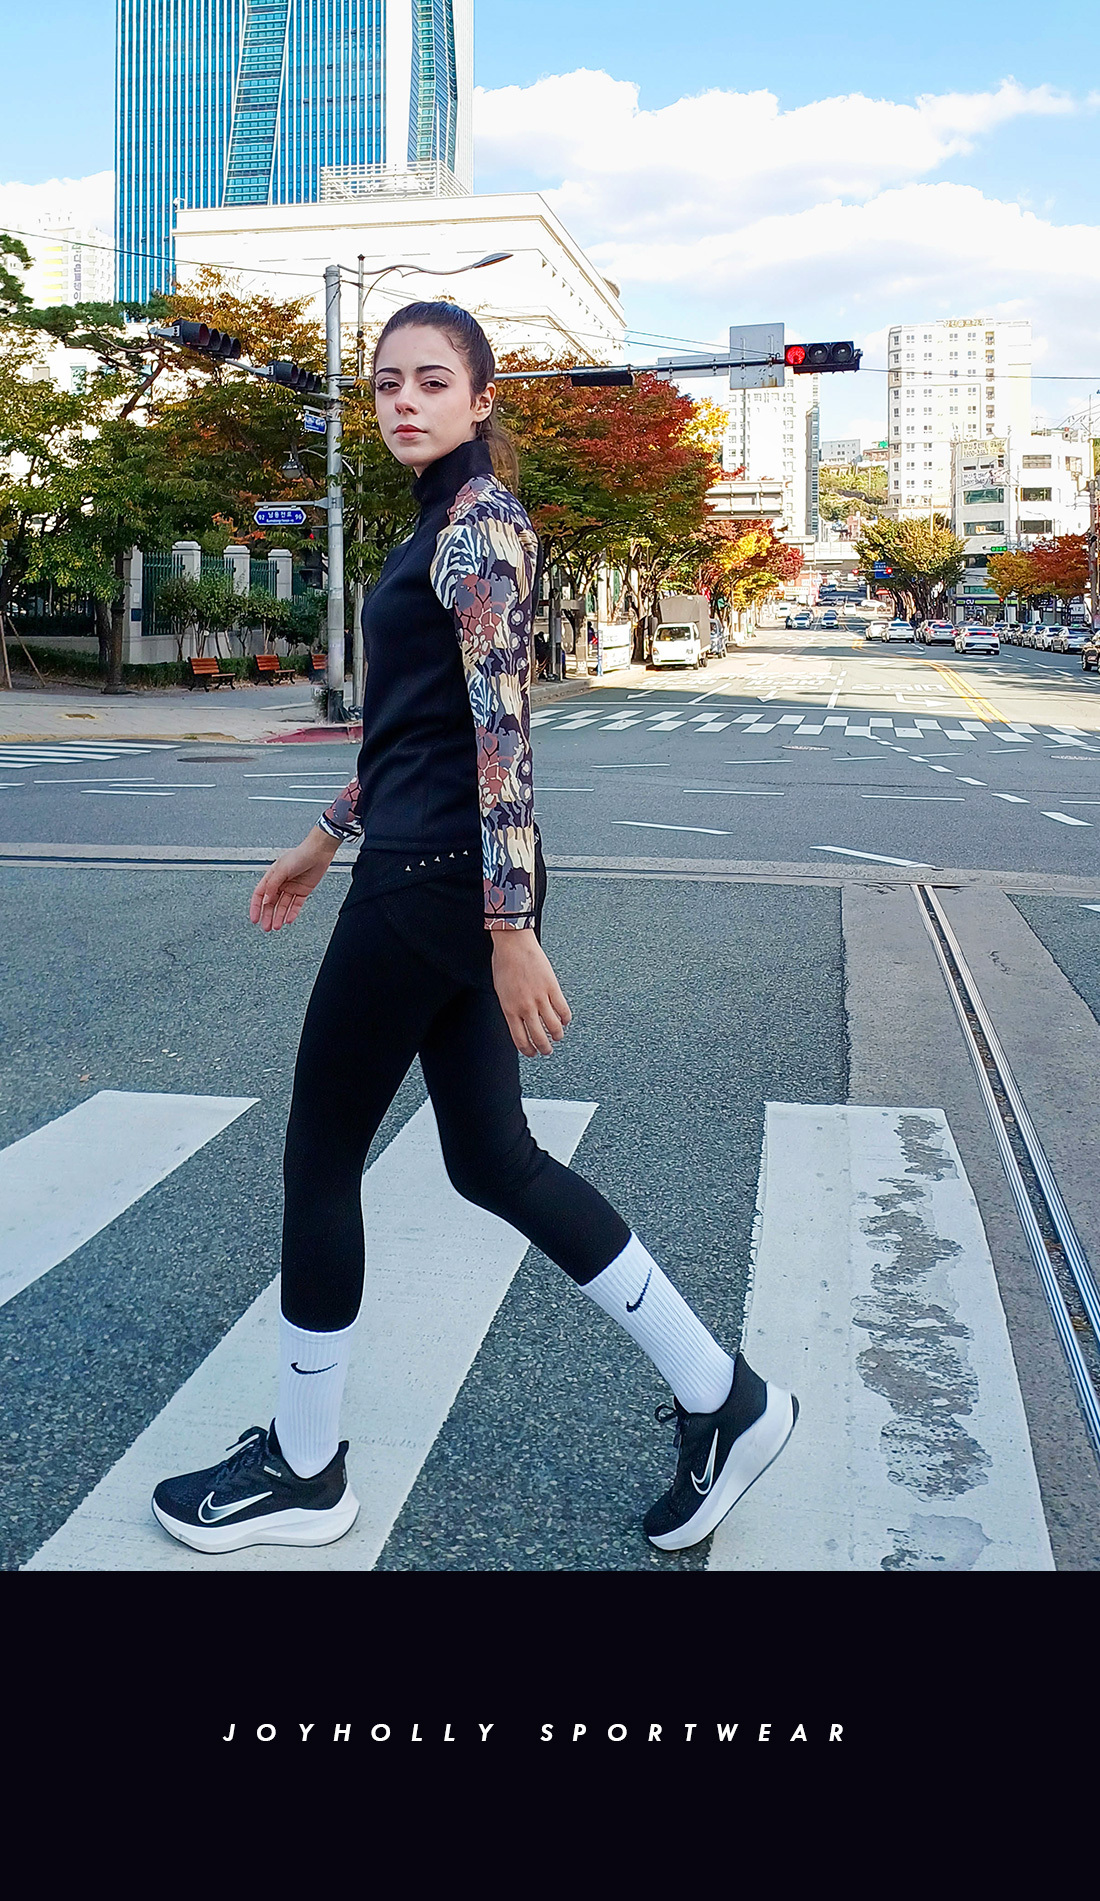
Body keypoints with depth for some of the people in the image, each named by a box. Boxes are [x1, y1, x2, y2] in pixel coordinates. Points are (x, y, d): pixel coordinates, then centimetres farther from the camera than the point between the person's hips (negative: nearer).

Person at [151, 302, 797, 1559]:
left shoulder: (478, 522, -10)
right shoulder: (447, 523, 19)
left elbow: (499, 724, -19)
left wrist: (511, 930, -24)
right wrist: (325, 838, 30)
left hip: (436, 882, -10)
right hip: (427, 873, 10)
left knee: (319, 1159, 3)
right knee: (492, 1161, 11)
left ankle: (301, 1471, 20)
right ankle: (721, 1397, 17)